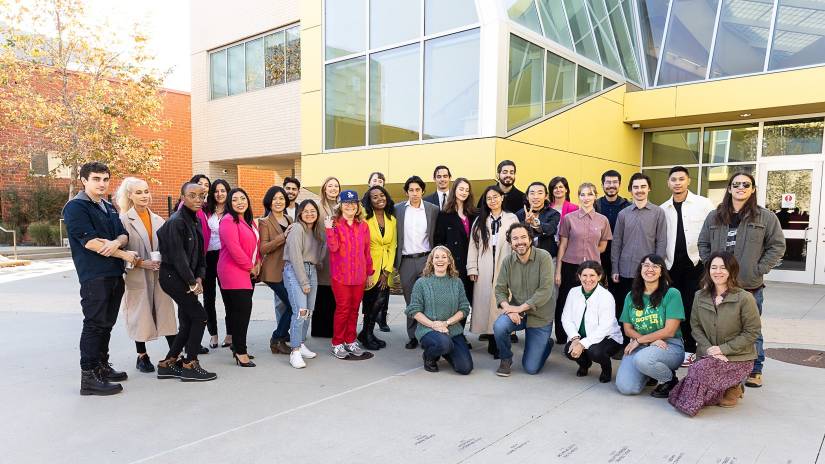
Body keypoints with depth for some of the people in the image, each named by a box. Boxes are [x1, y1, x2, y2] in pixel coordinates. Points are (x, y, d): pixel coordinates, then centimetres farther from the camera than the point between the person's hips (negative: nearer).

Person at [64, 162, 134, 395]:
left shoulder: (109, 207, 18)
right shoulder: (76, 207, -6)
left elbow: (124, 234, 9)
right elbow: (89, 241, -16)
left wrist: (116, 243, -16)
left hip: (115, 274, 8)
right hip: (94, 276, -8)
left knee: (107, 324, 15)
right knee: (94, 325, -6)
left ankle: (102, 366, 26)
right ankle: (89, 376, 0)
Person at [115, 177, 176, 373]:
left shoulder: (158, 220, 10)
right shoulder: (124, 220, -4)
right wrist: (140, 263, -16)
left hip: (160, 274, 4)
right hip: (137, 276, -3)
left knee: (166, 312, 2)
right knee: (140, 315, 5)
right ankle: (142, 356, 20)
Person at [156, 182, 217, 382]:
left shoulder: (196, 221, 11)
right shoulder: (176, 222, -16)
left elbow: (200, 252, 12)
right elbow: (178, 255, -18)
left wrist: (199, 278, 0)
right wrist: (192, 282, -12)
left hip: (186, 279, 9)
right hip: (173, 277, -9)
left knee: (188, 322, 10)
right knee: (199, 316, -7)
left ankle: (167, 364, 21)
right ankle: (190, 366, 3)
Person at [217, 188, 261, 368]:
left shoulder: (249, 221, 16)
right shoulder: (228, 221, -11)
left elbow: (256, 244, 22)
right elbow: (234, 248, -19)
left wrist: (257, 263, 6)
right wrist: (250, 266, -12)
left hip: (248, 273, 8)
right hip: (233, 272, -8)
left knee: (241, 310, 12)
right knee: (242, 309, -10)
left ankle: (238, 346, 22)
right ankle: (240, 352, -2)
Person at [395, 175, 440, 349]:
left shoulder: (433, 209, 3)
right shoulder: (397, 209, 4)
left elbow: (437, 237, 6)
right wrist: (395, 262, 3)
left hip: (426, 259, -1)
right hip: (406, 261, 1)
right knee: (410, 301, 8)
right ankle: (413, 336, 17)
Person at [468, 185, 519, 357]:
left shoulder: (512, 219, 6)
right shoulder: (480, 220, 12)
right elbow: (473, 245, 7)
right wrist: (472, 269, -1)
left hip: (505, 268, -2)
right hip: (484, 270, 2)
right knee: (486, 302, 1)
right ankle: (491, 342, 10)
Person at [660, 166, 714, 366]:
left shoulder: (703, 204, -2)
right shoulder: (663, 209, 6)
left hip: (696, 264, -2)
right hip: (672, 266, 2)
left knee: (692, 307, 3)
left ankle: (690, 349, 14)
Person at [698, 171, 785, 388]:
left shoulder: (766, 217, -2)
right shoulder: (714, 217, 7)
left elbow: (777, 246, -1)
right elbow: (703, 244, 14)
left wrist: (759, 269, -8)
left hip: (750, 286, -2)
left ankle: (755, 370, 24)